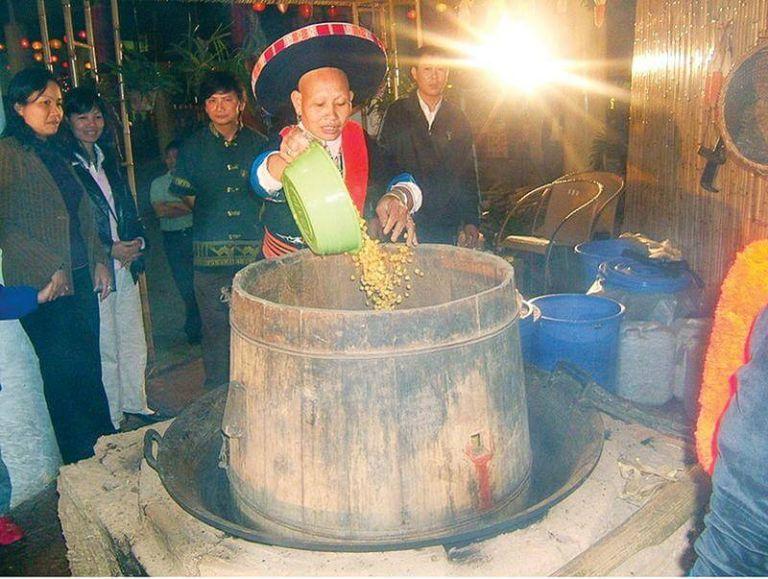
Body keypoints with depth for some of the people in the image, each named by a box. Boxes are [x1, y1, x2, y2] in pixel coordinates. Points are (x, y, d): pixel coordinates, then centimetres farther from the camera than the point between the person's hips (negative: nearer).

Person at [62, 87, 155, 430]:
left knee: (133, 342, 13)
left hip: (125, 265, 7)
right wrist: (109, 250, -13)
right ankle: (111, 422, 15)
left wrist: (138, 242, 2)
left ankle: (136, 406, 29)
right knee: (105, 349, 1)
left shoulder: (107, 158, 14)